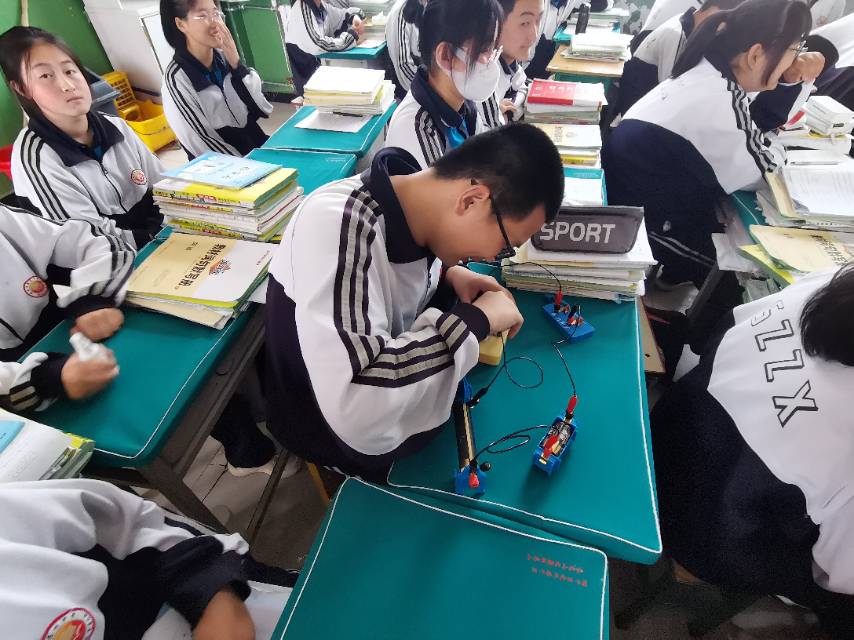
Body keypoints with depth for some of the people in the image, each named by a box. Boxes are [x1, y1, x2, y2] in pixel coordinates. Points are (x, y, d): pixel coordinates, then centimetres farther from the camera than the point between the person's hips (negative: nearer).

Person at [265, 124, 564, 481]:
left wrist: (449, 272, -9)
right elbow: (358, 417, -47)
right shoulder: (337, 227, -37)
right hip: (341, 433, -6)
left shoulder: (411, 199, -13)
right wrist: (475, 319, -34)